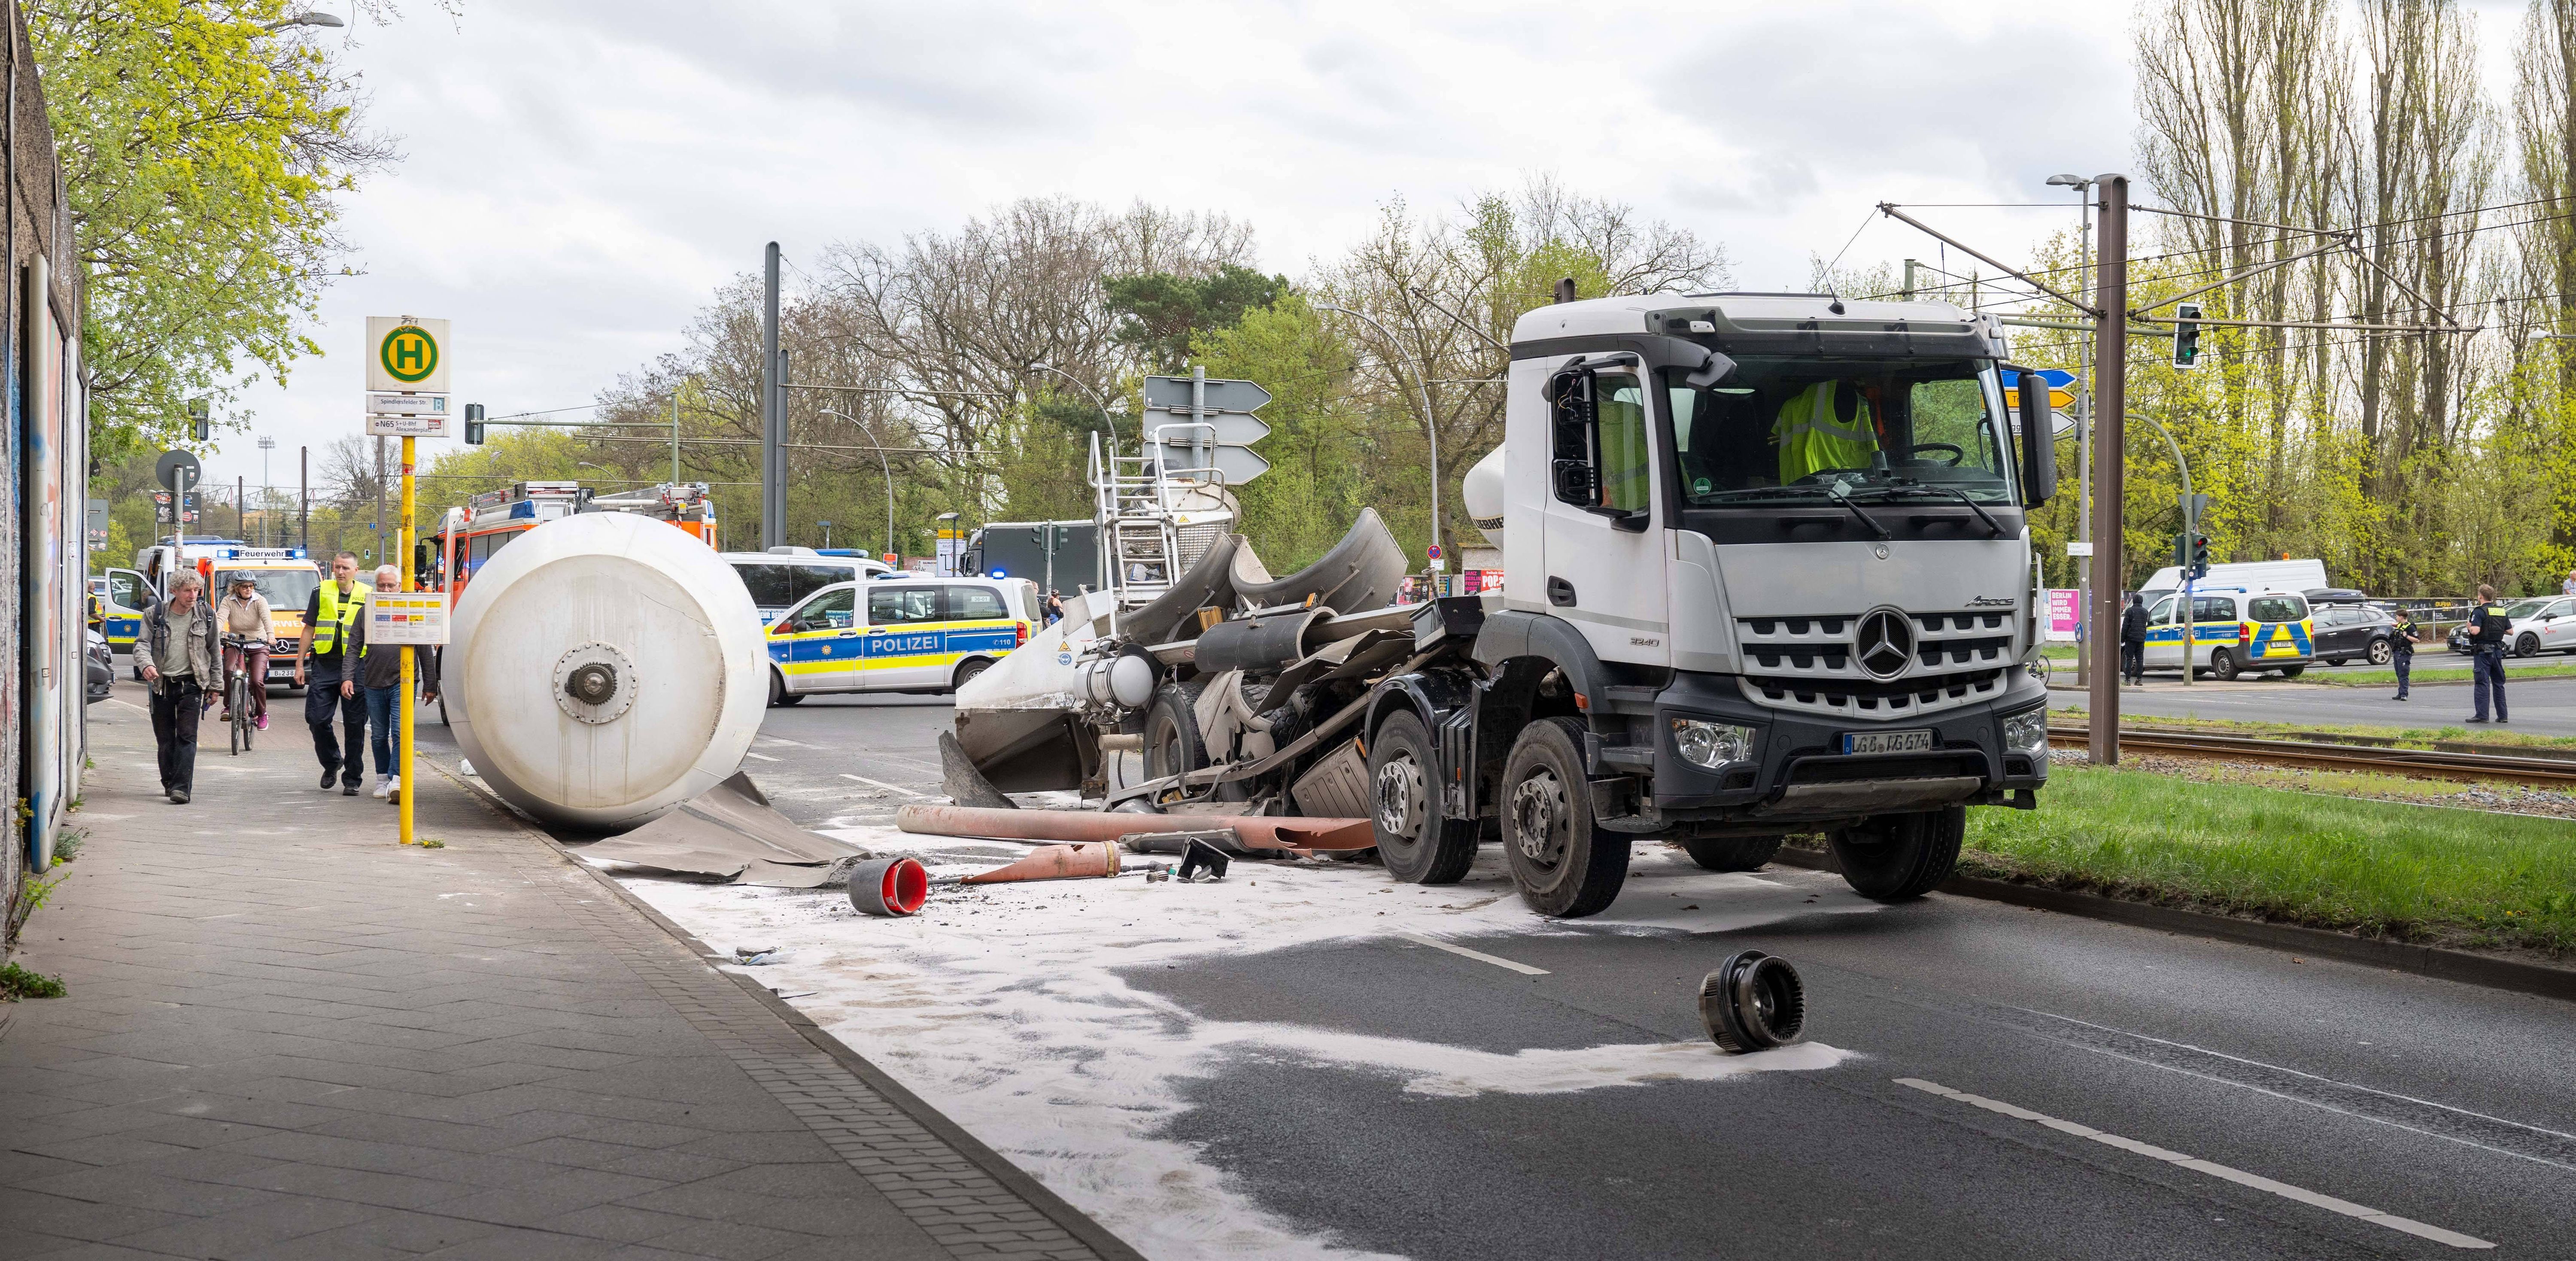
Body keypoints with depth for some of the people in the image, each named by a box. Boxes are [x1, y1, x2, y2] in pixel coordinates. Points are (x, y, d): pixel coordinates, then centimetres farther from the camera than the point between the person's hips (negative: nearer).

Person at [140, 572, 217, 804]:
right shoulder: (155, 615, 1)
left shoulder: (206, 615, 4)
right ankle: (170, 782, 27)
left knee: (187, 736, -11)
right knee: (165, 738, 9)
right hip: (162, 685, 1)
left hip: (191, 685, -1)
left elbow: (214, 652, 10)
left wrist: (215, 686, 10)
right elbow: (143, 643, -7)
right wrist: (147, 664, -29)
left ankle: (182, 787, -16)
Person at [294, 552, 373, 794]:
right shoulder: (321, 593, 8)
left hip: (355, 667, -1)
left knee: (355, 725, -1)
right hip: (324, 665, 1)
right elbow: (309, 629, 13)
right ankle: (332, 763, 21)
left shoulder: (366, 596, 5)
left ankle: (352, 778, 8)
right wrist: (300, 664, 8)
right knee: (316, 719, -4)